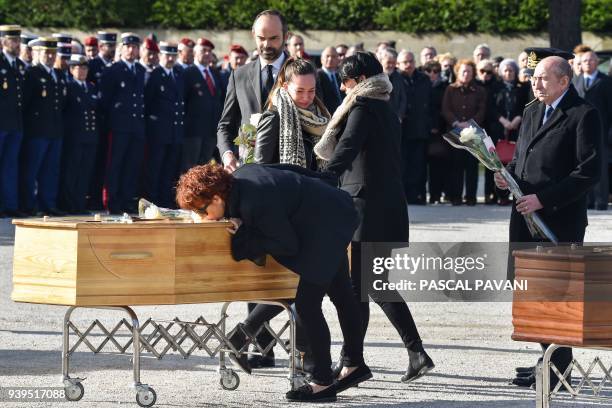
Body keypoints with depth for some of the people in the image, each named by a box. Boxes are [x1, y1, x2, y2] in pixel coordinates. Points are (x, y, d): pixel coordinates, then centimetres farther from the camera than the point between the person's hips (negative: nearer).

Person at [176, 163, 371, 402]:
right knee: (341, 295, 21)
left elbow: (288, 246, -22)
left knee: (306, 304, -10)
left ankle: (322, 382, -4)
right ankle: (355, 364, 35)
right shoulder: (238, 178, -4)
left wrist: (244, 236, -19)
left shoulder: (255, 202, -31)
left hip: (328, 225, -10)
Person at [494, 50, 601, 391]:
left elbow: (588, 172, -16)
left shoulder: (584, 116, -10)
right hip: (527, 219, 8)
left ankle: (559, 369, 1)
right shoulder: (533, 112, 17)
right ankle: (552, 360, 21)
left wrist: (543, 199, -20)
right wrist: (508, 175, 3)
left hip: (560, 220, -8)